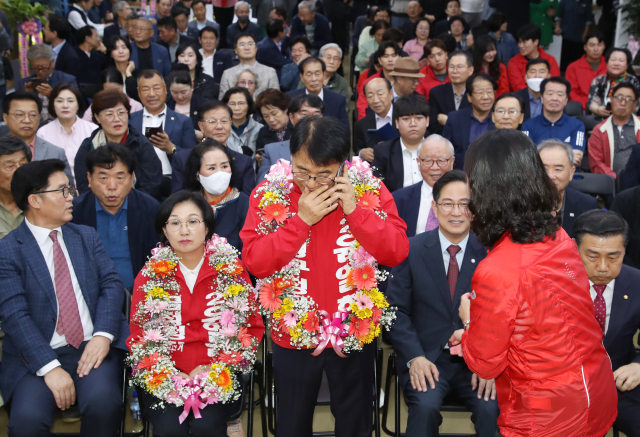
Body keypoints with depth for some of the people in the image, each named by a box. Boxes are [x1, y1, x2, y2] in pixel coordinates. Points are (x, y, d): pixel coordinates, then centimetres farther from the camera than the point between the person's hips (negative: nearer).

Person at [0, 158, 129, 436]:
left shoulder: (87, 236, 13)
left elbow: (111, 285, 5)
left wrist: (103, 336, -14)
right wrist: (50, 367, -20)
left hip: (94, 347, 2)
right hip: (38, 355, -2)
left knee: (102, 401, -27)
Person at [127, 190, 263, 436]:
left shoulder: (232, 270, 3)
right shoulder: (150, 275, 6)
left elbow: (252, 328, 3)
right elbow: (138, 334, 7)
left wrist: (215, 369, -10)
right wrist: (168, 375, -10)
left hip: (217, 376, -1)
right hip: (163, 378, 1)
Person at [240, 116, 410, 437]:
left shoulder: (370, 190, -7)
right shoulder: (268, 193, -8)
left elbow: (397, 252, -12)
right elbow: (254, 262, -14)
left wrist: (355, 211, -22)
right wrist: (301, 220, -23)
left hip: (355, 334, 0)